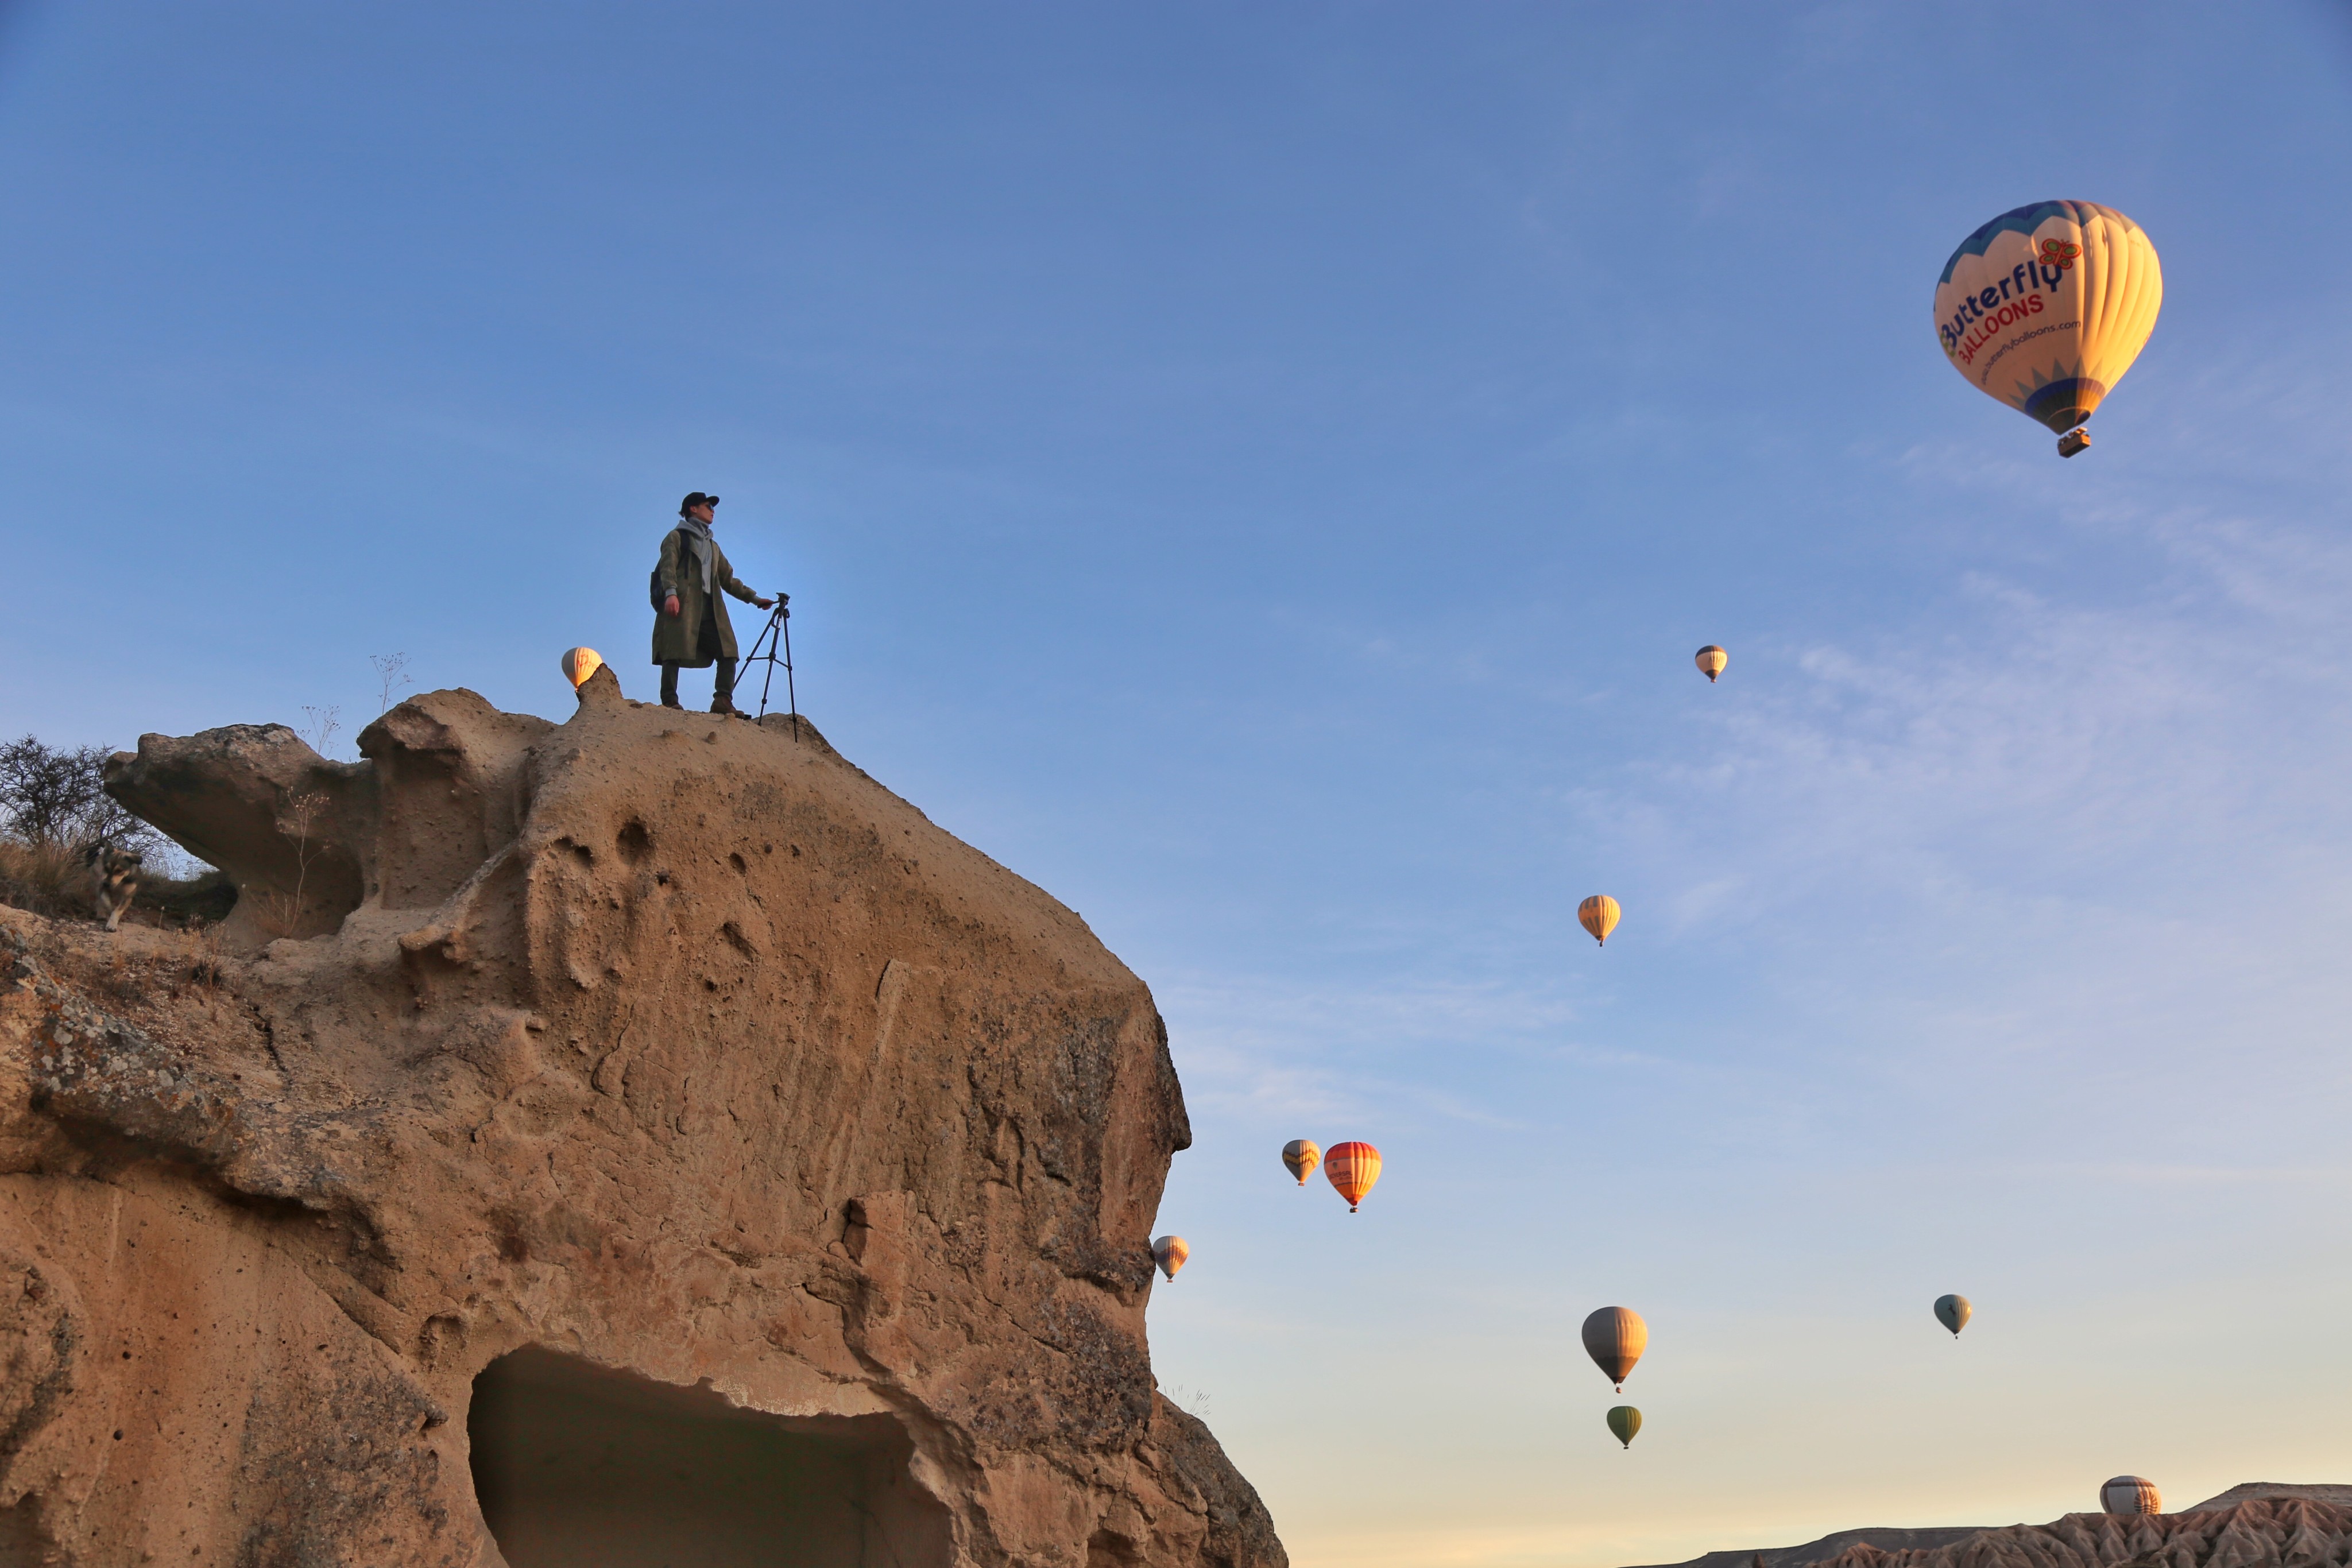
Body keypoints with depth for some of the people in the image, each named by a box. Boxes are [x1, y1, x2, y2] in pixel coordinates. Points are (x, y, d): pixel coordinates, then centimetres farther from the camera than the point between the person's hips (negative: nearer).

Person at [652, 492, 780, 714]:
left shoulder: (712, 546, 31)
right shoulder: (677, 537, 11)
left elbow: (728, 579, 30)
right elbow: (667, 567, -4)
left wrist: (754, 598, 21)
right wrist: (670, 593, -22)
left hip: (710, 609, 6)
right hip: (682, 604, -6)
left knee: (728, 652, -7)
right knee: (676, 652, -14)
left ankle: (723, 701, -12)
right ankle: (669, 702, -16)